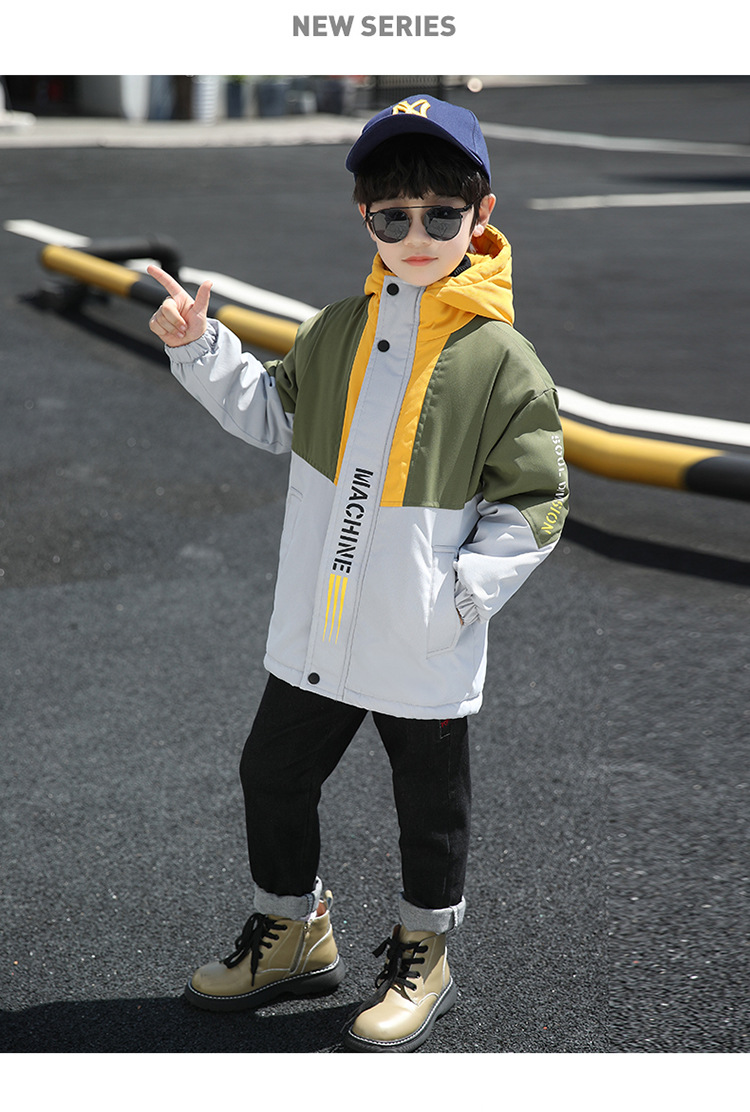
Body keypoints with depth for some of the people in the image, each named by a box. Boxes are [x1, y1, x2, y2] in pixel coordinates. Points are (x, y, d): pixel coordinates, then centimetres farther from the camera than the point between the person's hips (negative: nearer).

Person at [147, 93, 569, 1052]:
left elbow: (532, 501, -8)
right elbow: (271, 416, 17)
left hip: (423, 650, -5)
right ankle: (292, 933, 39)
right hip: (313, 630, 5)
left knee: (430, 806, 13)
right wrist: (200, 347, 4)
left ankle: (421, 958, 36)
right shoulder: (337, 332, 4)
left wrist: (463, 595, -17)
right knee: (272, 777, 16)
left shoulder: (502, 359, -10)